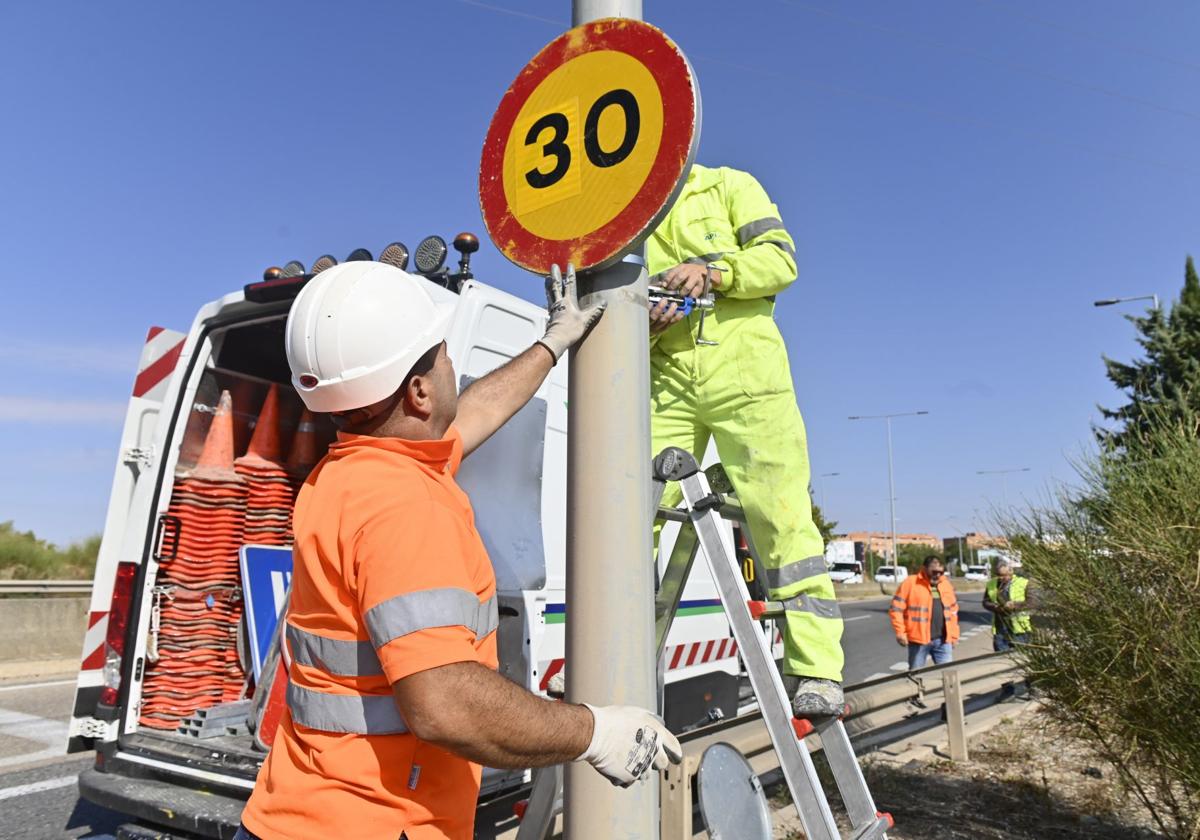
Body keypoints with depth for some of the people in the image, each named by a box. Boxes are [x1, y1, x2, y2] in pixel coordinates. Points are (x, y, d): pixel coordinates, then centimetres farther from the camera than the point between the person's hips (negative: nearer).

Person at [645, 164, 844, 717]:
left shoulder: (729, 187, 14)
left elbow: (780, 260, 1)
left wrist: (712, 271, -15)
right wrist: (646, 325, -6)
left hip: (744, 373, -4)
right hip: (668, 381, 4)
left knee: (780, 517, -9)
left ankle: (816, 671, -4)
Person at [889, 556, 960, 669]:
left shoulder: (946, 584, 10)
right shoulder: (910, 583, -8)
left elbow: (953, 611, 18)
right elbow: (896, 609, -8)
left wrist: (954, 635, 15)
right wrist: (900, 632, -13)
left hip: (943, 640, 5)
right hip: (919, 639, -4)